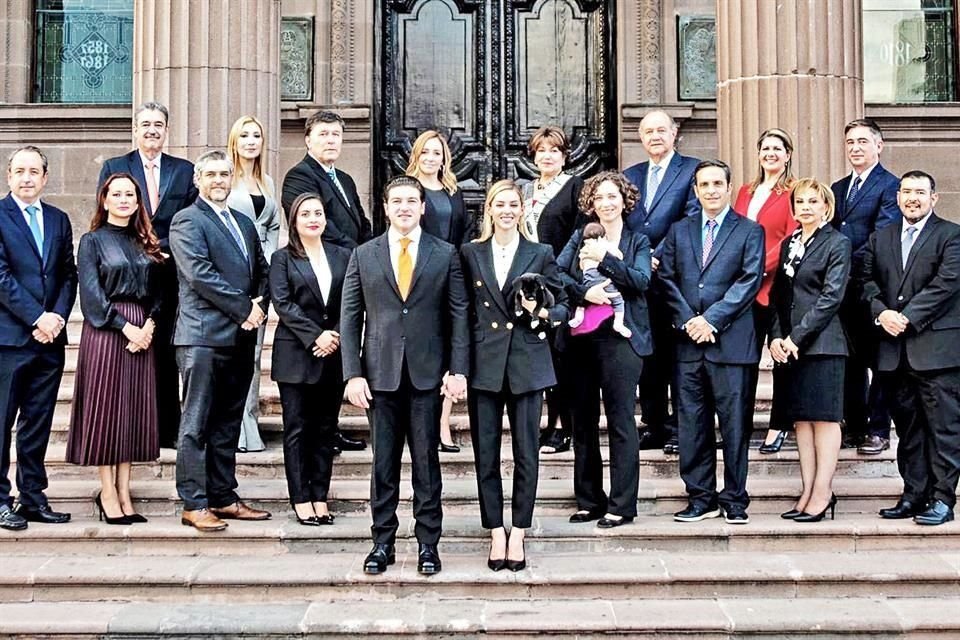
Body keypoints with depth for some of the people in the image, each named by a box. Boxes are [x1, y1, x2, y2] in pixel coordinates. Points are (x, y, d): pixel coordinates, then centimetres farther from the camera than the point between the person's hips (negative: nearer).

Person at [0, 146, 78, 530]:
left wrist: (58, 316, -5)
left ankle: (33, 498, 16)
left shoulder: (58, 220, 14)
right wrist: (37, 318, -14)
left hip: (50, 337, 5)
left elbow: (69, 275, 11)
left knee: (38, 423, 9)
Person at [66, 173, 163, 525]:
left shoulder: (145, 243, 15)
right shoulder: (92, 241, 2)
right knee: (105, 408, -2)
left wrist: (149, 324, -7)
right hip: (104, 331, -4)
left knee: (133, 410, 4)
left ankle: (124, 494, 10)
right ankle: (108, 493, 5)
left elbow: (156, 291, 10)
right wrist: (125, 326, -15)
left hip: (142, 332, 4)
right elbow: (91, 293, -7)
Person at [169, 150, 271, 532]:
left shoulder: (244, 224, 20)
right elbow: (200, 274, -14)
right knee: (197, 424, -3)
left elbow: (262, 271, 20)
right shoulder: (187, 221, -3)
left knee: (227, 424, 11)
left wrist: (260, 303, -1)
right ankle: (194, 504, 0)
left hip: (240, 337, 7)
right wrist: (244, 308, -13)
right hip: (204, 335, -7)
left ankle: (223, 497, 18)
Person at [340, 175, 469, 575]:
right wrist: (353, 374, -3)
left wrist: (458, 369, -6)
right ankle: (383, 542, 16)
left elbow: (458, 315, 2)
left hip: (427, 373, -1)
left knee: (426, 460, 4)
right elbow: (350, 318, 5)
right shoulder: (363, 256, 6)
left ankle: (428, 543, 13)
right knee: (384, 462, 6)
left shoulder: (445, 254, 4)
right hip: (380, 373, 1)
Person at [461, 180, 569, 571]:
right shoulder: (470, 254, 8)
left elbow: (563, 306, 10)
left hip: (527, 364, -1)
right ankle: (496, 534, 13)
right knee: (486, 453, 2)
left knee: (526, 452, 2)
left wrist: (543, 313, -13)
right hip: (484, 363, 1)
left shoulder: (540, 254, 6)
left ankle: (518, 535, 13)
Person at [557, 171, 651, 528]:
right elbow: (556, 272, -1)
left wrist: (605, 258, -17)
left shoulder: (637, 242, 9)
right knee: (583, 421, 6)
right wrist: (584, 293, -16)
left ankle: (621, 506, 1)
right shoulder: (581, 237, 13)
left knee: (620, 421, -4)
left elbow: (641, 280, -8)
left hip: (620, 338, -3)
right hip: (583, 338, 3)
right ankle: (589, 501, 16)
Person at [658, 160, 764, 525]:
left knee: (734, 423, 0)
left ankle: (735, 500, 9)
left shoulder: (750, 231, 6)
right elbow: (667, 279, 8)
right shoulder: (679, 231, 16)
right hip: (688, 342, 3)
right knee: (692, 424, 5)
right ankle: (701, 498, 14)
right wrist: (687, 320, -7)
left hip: (731, 341, -3)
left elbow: (749, 281, -5)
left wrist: (711, 319, -12)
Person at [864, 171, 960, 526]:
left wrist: (907, 318, -15)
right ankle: (914, 495, 18)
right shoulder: (880, 238, 16)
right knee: (907, 426, 11)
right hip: (894, 350, 5)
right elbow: (868, 280, 9)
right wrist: (881, 312, -9)